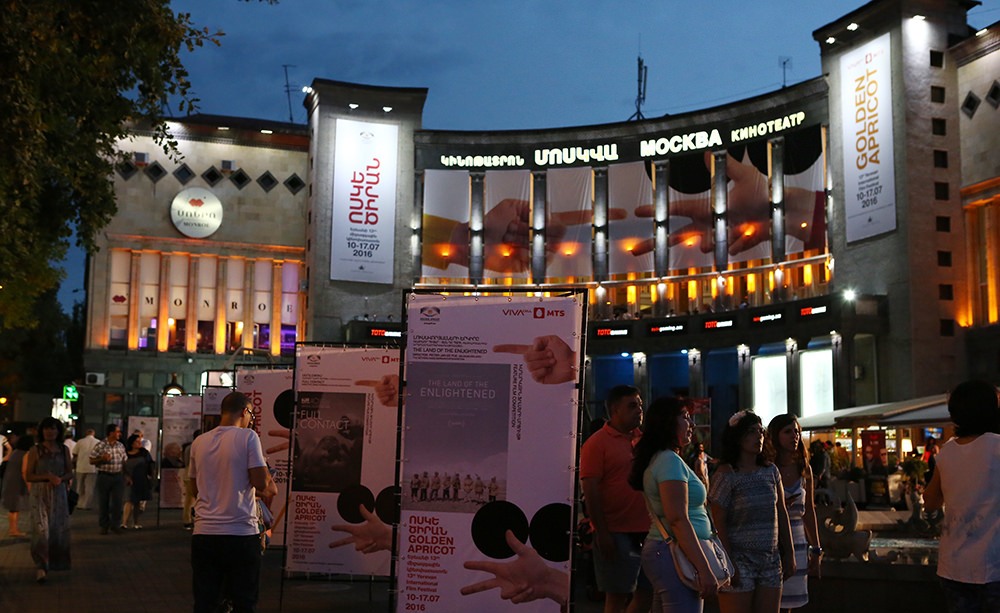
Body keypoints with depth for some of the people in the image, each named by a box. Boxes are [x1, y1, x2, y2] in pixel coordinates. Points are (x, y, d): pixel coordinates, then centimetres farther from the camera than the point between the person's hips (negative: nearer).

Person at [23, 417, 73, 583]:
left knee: (59, 530, 5)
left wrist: (60, 479, -12)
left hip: (59, 494, 3)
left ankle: (55, 562, 23)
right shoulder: (35, 450, -2)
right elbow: (28, 476, -4)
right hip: (39, 494, -3)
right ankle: (41, 566, -5)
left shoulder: (64, 450, 6)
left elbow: (69, 473, 10)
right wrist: (47, 477, -17)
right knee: (41, 530, -11)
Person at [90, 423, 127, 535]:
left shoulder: (121, 446, 8)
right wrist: (102, 459, -19)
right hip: (104, 476, -3)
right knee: (103, 502, 5)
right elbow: (91, 461, -3)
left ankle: (115, 524, 12)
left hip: (118, 476, 3)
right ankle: (104, 526, 16)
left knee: (117, 501, 1)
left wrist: (125, 475, 11)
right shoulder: (100, 445, -6)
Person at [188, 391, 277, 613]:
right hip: (241, 533, -5)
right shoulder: (248, 437, -7)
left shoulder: (199, 442, 9)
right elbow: (260, 482, -12)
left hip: (204, 533, 5)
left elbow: (195, 489, 17)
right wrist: (271, 487, 10)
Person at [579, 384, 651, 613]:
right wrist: (602, 533, -17)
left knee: (648, 591, 9)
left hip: (646, 530, 6)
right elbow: (590, 491, -11)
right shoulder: (598, 443, -6)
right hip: (616, 532, -6)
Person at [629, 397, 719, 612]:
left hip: (662, 550, 10)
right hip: (675, 555, -10)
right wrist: (705, 569, -22)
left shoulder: (660, 459, 17)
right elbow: (678, 520, -21)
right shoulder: (670, 461, -14)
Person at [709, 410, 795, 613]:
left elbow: (782, 513, 14)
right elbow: (719, 522, -10)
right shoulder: (726, 475, -8)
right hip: (739, 559, -5)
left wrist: (789, 554, 13)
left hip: (771, 560, 6)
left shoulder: (771, 471, 10)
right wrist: (729, 564, -14)